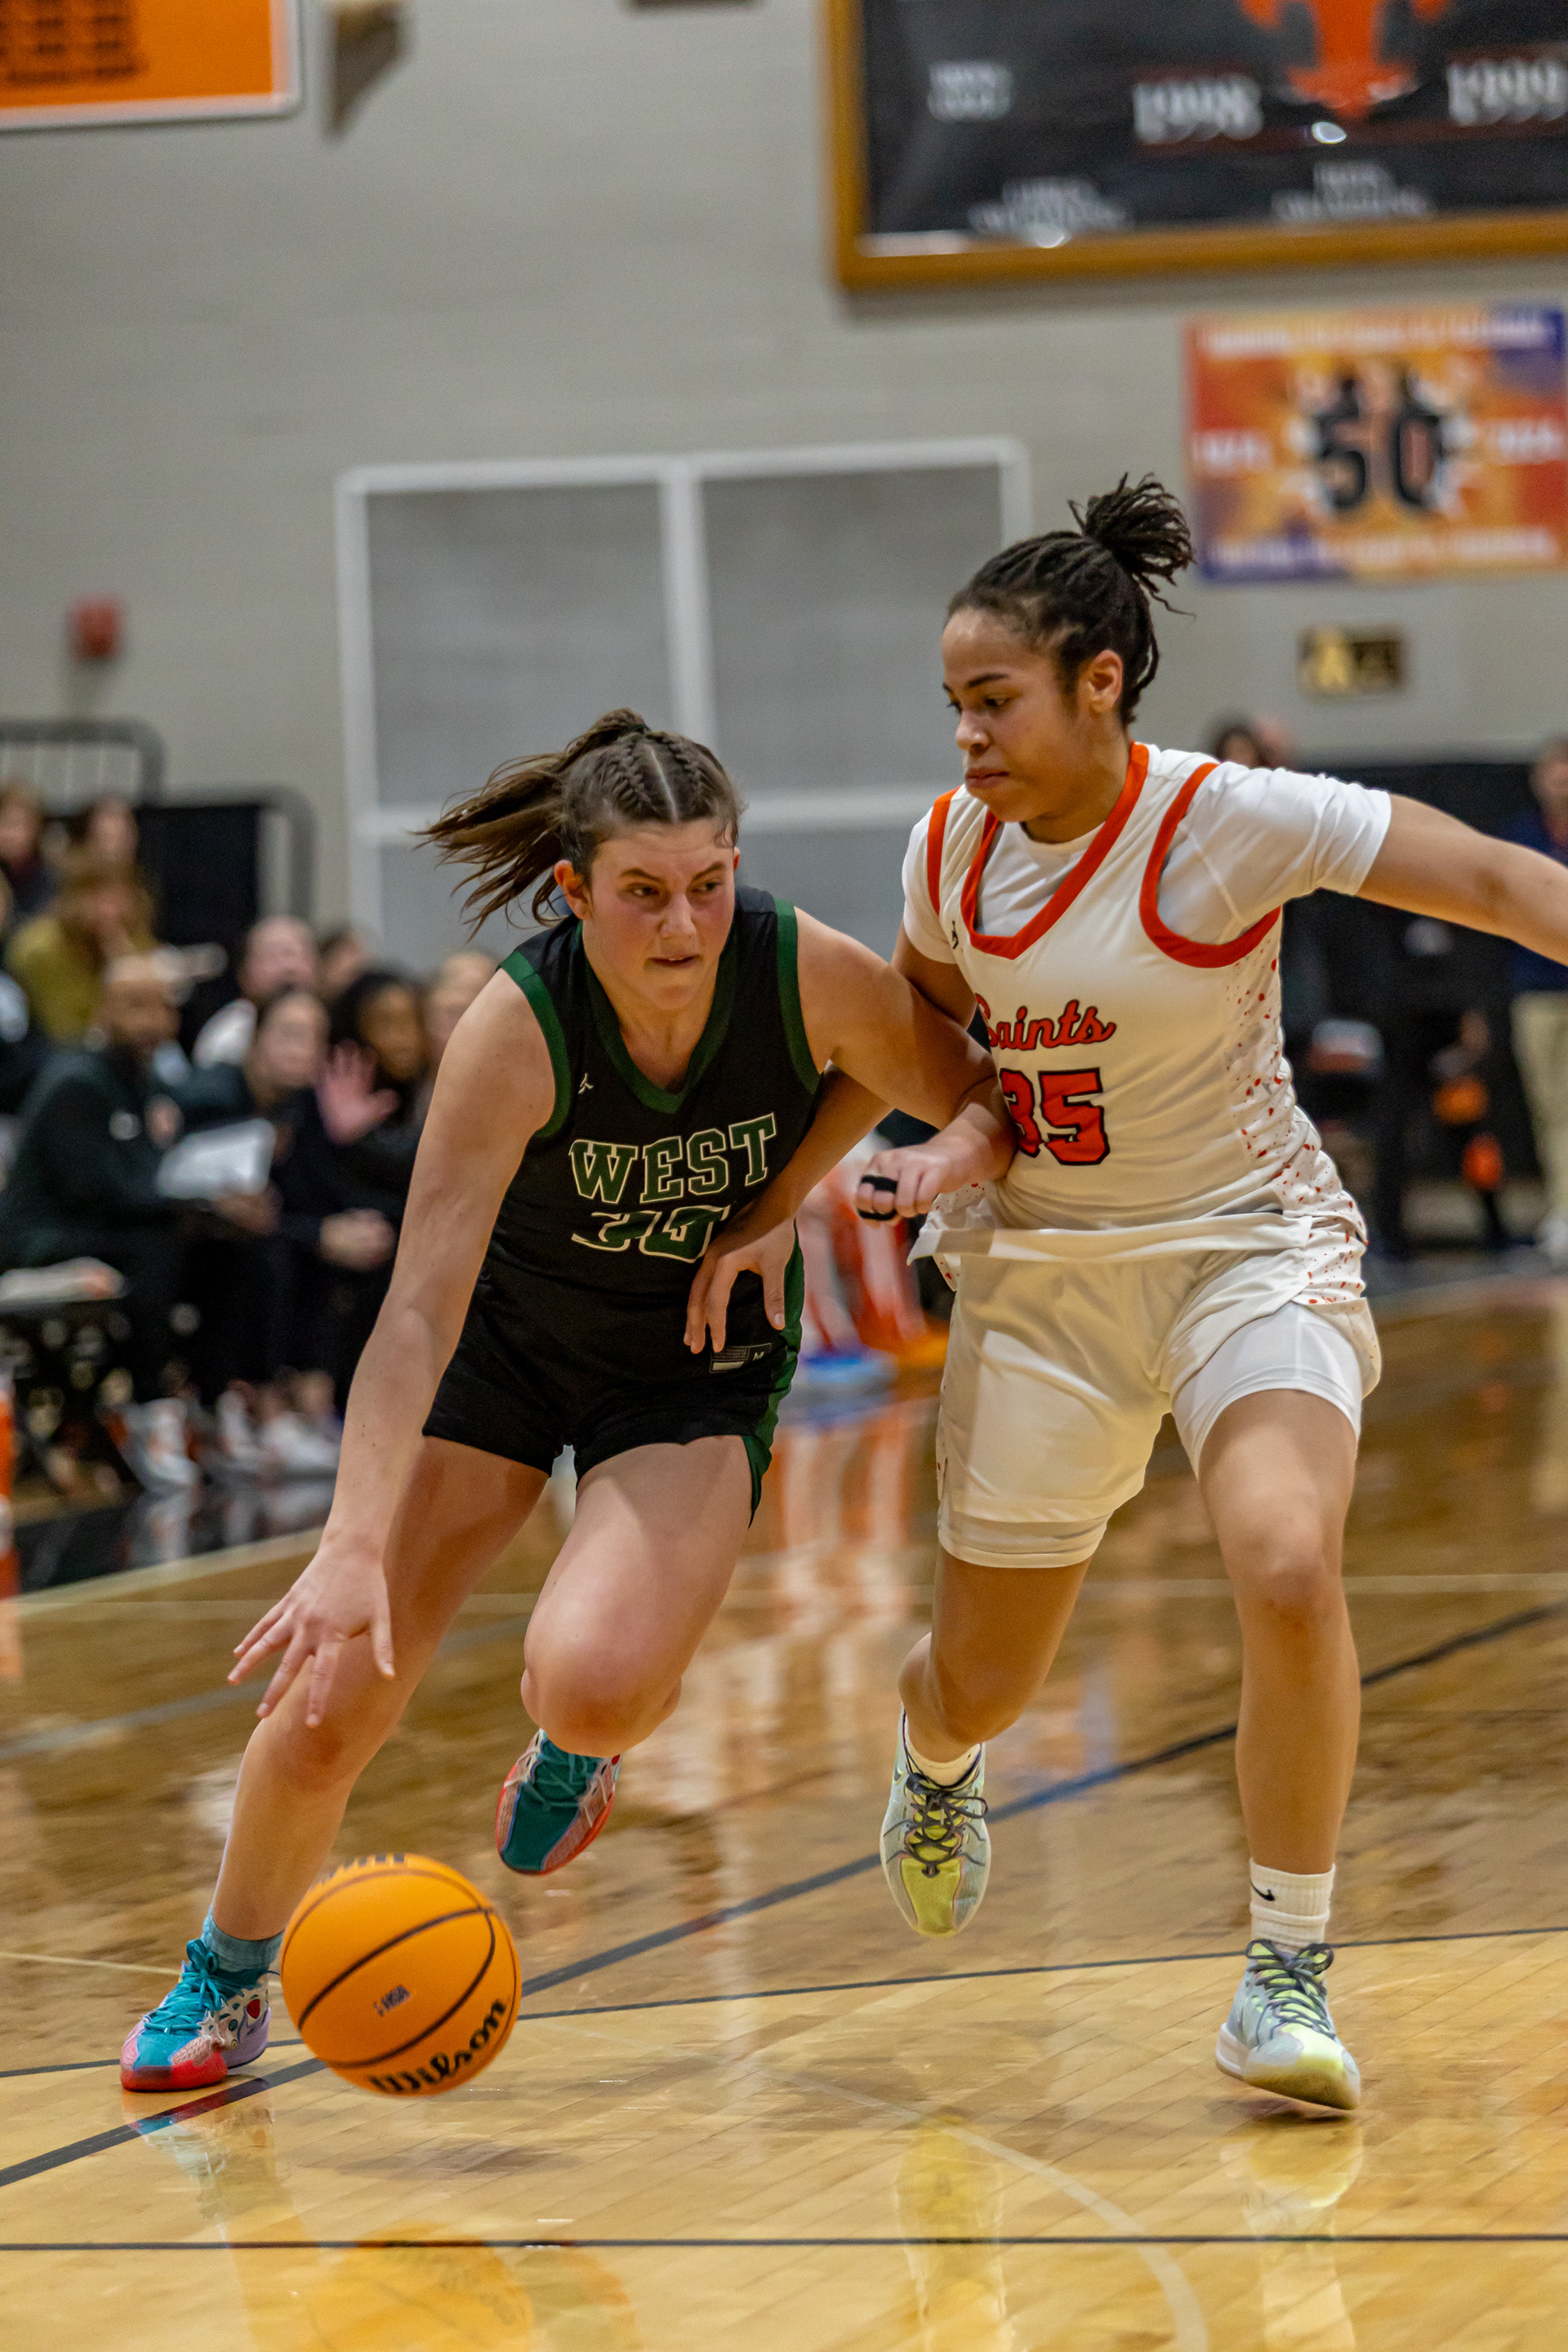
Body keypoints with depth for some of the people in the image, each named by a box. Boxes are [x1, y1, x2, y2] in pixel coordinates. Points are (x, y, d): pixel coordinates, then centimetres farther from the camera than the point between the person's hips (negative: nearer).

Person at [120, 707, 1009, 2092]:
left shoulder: (809, 976, -25)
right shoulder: (518, 1029, -30)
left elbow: (979, 1100, -5)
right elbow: (419, 1308, -34)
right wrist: (352, 1552, -44)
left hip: (706, 1365, 0)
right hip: (503, 1339, 0)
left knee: (597, 1682, -28)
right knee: (328, 1701, -5)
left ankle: (578, 1736, 12)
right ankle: (227, 1979, 24)